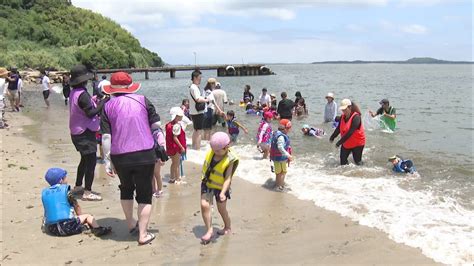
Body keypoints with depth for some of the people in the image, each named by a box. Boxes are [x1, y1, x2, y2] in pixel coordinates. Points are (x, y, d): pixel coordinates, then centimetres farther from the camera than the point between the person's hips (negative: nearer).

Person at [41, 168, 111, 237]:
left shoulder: (44, 192, 13)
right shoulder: (65, 189, 2)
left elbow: (47, 210, 21)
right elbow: (77, 206, 11)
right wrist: (82, 218, 28)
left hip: (51, 229, 4)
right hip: (67, 226, -3)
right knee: (88, 216, 12)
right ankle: (97, 229, -9)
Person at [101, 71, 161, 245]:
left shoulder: (108, 106, 1)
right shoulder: (142, 100, 1)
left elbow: (106, 137, -3)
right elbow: (156, 125, 0)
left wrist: (107, 161, 2)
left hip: (120, 157, 2)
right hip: (145, 154, -1)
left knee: (126, 189, 25)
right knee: (144, 193, 8)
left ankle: (131, 224, 38)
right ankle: (143, 234, 7)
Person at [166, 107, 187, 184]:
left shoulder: (170, 124, 5)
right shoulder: (177, 125, -21)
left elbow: (171, 136, 8)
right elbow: (175, 138, -24)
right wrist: (182, 147, -19)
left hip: (171, 147, 9)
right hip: (176, 147, -9)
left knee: (174, 163, 21)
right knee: (177, 164, 4)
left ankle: (172, 178, 30)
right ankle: (177, 179, 15)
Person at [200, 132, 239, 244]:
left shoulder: (230, 160, -26)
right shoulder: (211, 151, -13)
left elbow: (228, 178, -28)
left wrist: (223, 193, -38)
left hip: (220, 187, -4)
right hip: (207, 184, 4)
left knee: (222, 209, 11)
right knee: (204, 205, -8)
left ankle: (227, 228, 37)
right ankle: (209, 230, 2)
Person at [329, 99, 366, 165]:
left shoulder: (356, 117, -25)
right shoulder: (343, 117, -1)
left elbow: (350, 132, -31)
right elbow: (338, 128, 3)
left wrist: (339, 142, -33)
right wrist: (332, 137, -11)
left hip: (357, 143, -7)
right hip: (346, 143, 7)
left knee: (357, 161, 1)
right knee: (343, 161, 8)